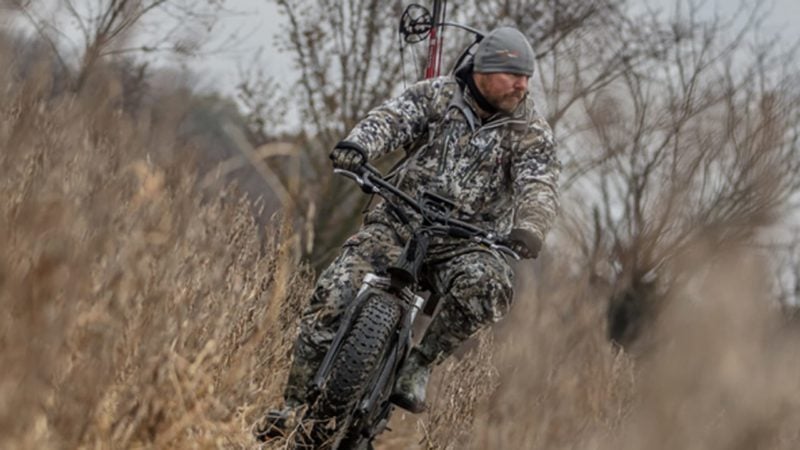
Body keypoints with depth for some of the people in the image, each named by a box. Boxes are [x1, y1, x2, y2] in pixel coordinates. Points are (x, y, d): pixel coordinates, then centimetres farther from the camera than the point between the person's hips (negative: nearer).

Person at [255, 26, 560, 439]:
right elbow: (392, 118, -14)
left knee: (486, 284, -35)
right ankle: (297, 402, -3)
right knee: (333, 296, -17)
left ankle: (418, 366, -17)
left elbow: (540, 186, -16)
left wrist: (529, 227, -39)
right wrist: (358, 145, -38)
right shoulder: (437, 95, 1)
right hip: (399, 223, 1)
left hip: (465, 241, 0)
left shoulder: (531, 132, -1)